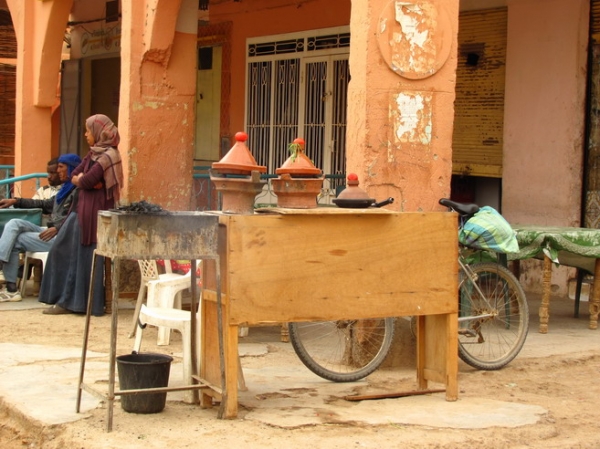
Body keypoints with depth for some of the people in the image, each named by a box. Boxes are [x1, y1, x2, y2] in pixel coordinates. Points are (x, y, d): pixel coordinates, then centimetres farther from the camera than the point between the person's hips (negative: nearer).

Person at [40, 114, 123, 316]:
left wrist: (81, 179, 2)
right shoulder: (94, 153, 14)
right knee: (64, 250, 11)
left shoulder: (107, 156, -15)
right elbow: (75, 175, 11)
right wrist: (83, 179, -10)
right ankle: (69, 300, 18)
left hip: (95, 211, -10)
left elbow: (86, 181, -19)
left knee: (87, 257, -2)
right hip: (83, 209, 10)